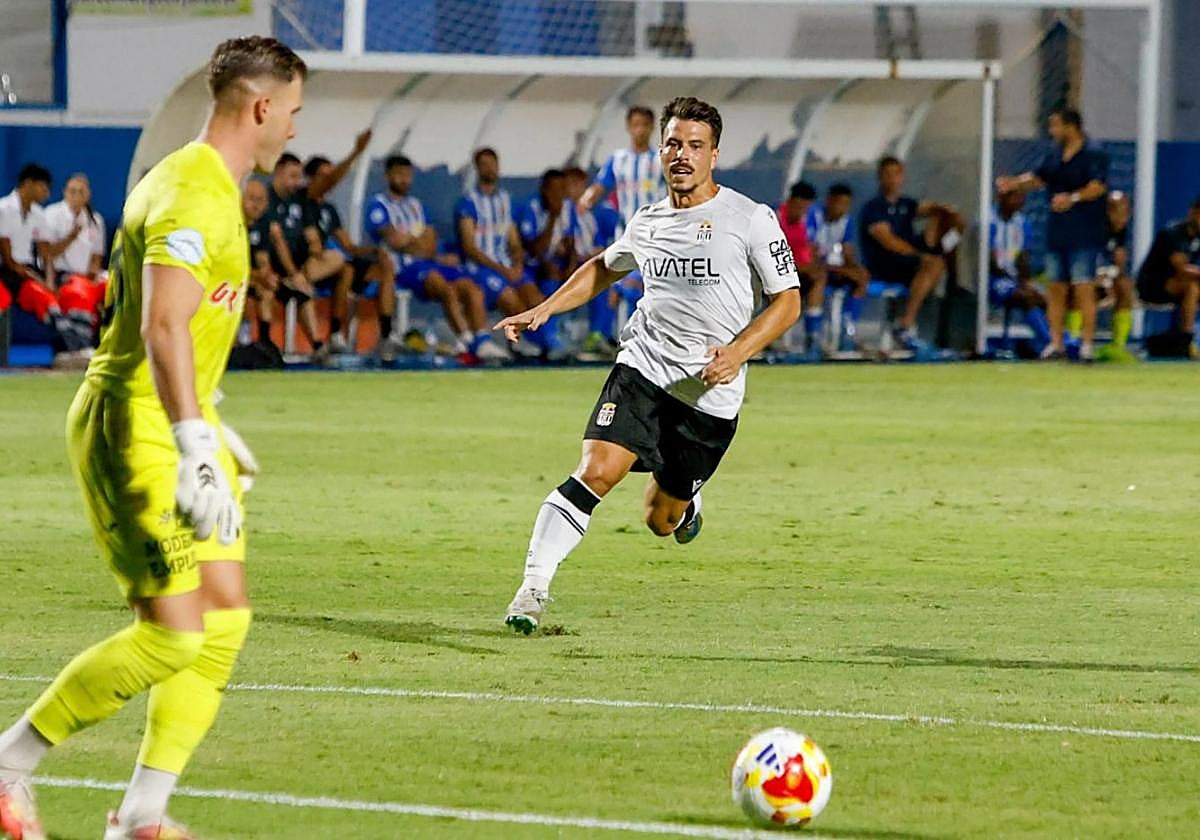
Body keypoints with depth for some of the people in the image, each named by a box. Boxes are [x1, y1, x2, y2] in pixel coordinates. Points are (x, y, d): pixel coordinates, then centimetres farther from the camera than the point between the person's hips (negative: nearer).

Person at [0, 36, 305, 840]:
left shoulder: (211, 188, 16)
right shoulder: (194, 196, -18)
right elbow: (163, 327, -29)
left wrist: (208, 430, 31)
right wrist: (197, 450, -34)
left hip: (176, 427, 10)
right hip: (135, 433, -10)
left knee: (226, 619, 5)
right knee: (172, 635, -12)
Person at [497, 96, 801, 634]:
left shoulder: (752, 220, -5)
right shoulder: (648, 223, 9)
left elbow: (788, 301, -3)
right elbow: (605, 268, 29)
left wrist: (736, 352, -18)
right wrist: (544, 310, 17)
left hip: (710, 392, -2)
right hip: (642, 367, 2)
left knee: (661, 521, 8)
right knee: (596, 472, -22)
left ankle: (685, 501, 45)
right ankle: (534, 586, -20)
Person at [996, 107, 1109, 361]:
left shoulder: (1094, 155, -9)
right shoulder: (1055, 156, 14)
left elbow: (1098, 186, -20)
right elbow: (1038, 178, 21)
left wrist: (1073, 198, -34)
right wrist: (1014, 183, 4)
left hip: (1083, 235, -8)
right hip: (1056, 233, 8)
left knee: (1084, 290, -9)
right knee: (1056, 289, 8)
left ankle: (1087, 344, -8)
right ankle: (1056, 343, 13)